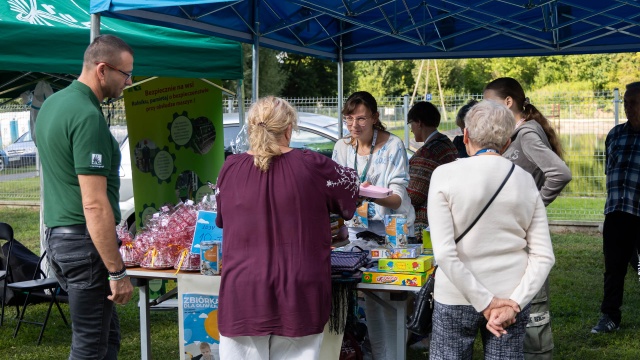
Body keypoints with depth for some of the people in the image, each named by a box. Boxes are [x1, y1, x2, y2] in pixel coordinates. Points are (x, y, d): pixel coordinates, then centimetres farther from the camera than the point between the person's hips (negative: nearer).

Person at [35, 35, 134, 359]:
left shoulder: (51, 104, 11)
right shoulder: (87, 116, -19)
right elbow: (95, 204, -23)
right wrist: (118, 271, -20)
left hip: (57, 234, 10)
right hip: (85, 241, -10)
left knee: (108, 333, 17)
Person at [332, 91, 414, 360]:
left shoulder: (393, 145, -9)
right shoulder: (342, 147, 5)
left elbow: (398, 198, -15)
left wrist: (375, 197, -35)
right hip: (358, 227, 4)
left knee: (389, 296, -9)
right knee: (370, 297, 6)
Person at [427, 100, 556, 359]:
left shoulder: (445, 175, -8)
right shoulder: (525, 180, 2)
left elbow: (444, 253, -16)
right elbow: (543, 256, -2)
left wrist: (485, 302, -12)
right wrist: (513, 303, -9)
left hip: (456, 298, -3)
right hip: (511, 297, 3)